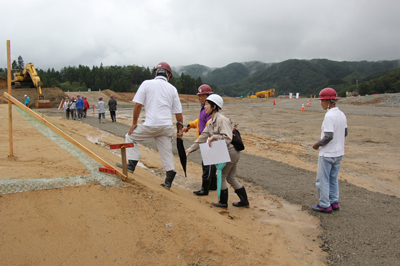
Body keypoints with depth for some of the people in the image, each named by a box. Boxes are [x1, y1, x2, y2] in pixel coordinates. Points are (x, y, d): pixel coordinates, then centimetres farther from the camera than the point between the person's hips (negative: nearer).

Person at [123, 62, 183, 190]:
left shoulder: (146, 84, 4)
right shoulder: (172, 88, 11)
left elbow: (138, 104, -4)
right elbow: (178, 111, 9)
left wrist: (134, 123, 3)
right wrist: (180, 128, 17)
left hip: (150, 125, -3)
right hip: (167, 126, 3)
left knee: (130, 137, 19)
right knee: (167, 152, 11)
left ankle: (132, 163, 9)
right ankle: (169, 181, 11)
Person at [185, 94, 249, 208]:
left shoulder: (221, 120, -19)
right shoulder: (211, 122, 11)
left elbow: (227, 138, -25)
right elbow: (202, 138, 11)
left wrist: (214, 137, -29)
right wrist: (190, 149, 8)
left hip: (230, 152, -9)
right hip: (232, 153, 9)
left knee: (221, 176, 4)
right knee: (231, 178, 17)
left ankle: (223, 202, 18)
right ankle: (244, 201, 25)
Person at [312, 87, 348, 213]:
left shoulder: (329, 116, -21)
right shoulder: (342, 115, 6)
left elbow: (328, 136, -26)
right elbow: (345, 133, 13)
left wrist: (317, 144, -11)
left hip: (327, 154, -9)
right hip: (338, 152, 9)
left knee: (322, 179, 3)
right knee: (333, 178, 19)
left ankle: (325, 205, 10)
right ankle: (334, 202, 27)